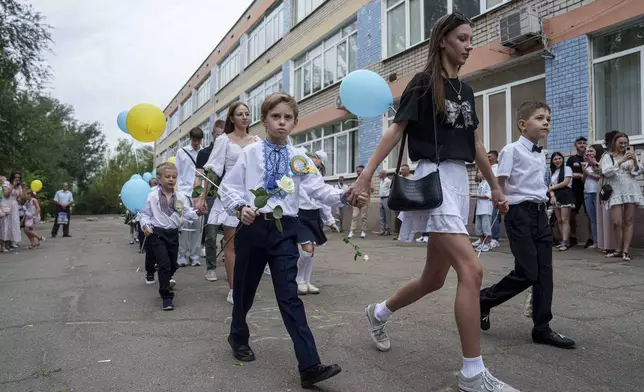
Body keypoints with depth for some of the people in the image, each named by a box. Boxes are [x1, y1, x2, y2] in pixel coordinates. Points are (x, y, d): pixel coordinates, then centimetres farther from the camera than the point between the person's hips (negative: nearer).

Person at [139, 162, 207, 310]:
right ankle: (166, 296, -2)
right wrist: (146, 225, -17)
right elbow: (145, 215, 2)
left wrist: (197, 213, -25)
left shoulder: (181, 197, 2)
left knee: (173, 265, 16)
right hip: (157, 233, -4)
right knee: (164, 263, -13)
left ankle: (165, 281, 49)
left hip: (173, 233, 4)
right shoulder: (152, 196, -3)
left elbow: (187, 213, -5)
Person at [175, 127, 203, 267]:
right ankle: (182, 256, 5)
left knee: (198, 225, 2)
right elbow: (176, 173, 8)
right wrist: (177, 191, -1)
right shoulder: (181, 152, 9)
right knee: (184, 224, -2)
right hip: (185, 192, -1)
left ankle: (194, 256, 10)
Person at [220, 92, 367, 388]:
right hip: (252, 227, 0)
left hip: (284, 230, 0)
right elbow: (228, 187, 2)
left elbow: (319, 189, -5)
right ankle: (238, 336, 45)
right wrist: (240, 207, -17)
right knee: (245, 288, 15)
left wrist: (344, 196, -22)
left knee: (289, 295, -5)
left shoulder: (299, 160, 5)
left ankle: (309, 366, -6)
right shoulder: (249, 153, 2)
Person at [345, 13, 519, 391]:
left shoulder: (466, 90, 17)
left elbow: (476, 144, 21)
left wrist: (496, 187, 22)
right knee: (471, 269, -18)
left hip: (460, 181, 8)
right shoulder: (424, 83, -3)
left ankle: (379, 313, 35)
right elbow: (395, 131, -7)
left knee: (434, 278, 12)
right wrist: (366, 176, -14)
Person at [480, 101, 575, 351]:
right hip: (520, 213, -8)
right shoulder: (512, 150, -8)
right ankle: (484, 299, 12)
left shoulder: (542, 155, 16)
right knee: (527, 273, -9)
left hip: (540, 213, 8)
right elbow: (499, 183, -13)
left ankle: (542, 328, 13)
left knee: (544, 272, 6)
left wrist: (545, 204, 18)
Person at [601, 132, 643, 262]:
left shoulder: (630, 155, 11)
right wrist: (621, 161, -20)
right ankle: (618, 250, 7)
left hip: (631, 191, 2)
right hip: (616, 192, -2)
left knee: (628, 221, 0)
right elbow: (606, 172, -10)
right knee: (617, 222, -6)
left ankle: (625, 251, 1)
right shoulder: (608, 157, 5)